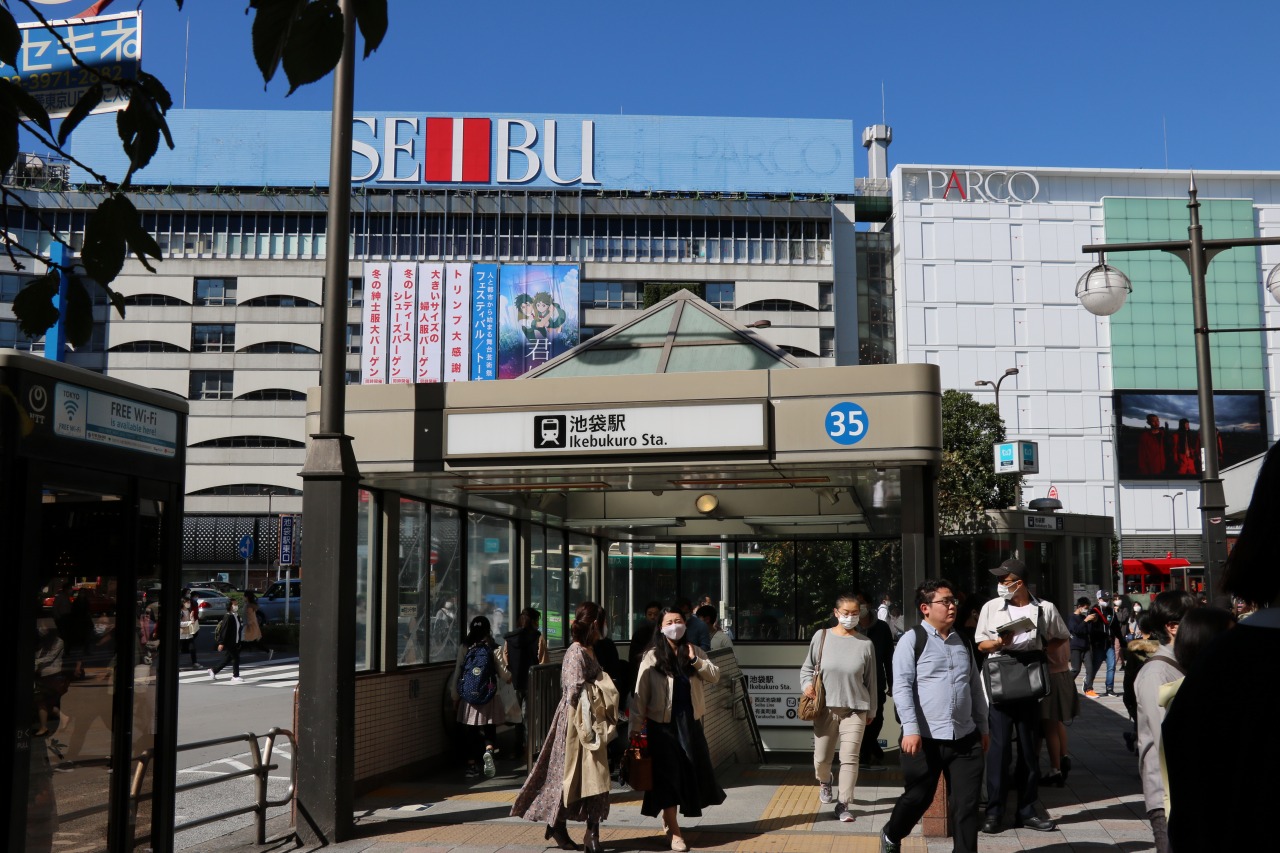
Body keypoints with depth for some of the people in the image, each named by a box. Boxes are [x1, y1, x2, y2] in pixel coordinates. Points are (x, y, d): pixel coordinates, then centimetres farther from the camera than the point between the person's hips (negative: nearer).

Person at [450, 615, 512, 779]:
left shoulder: (464, 649, -2)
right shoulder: (493, 650, -6)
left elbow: (456, 675, 0)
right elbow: (504, 675, -3)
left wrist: (455, 699, 9)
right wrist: (509, 675, 21)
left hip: (468, 699, 1)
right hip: (489, 699, -1)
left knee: (469, 732, 13)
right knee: (489, 730, 9)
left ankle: (471, 766, 15)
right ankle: (488, 751, -19)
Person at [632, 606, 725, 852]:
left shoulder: (694, 651, 7)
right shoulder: (651, 657, -6)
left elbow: (715, 676, 1)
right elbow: (640, 693, -8)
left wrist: (695, 660, -13)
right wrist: (637, 725, -13)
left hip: (690, 721, 4)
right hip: (662, 723, -4)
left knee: (692, 771, 10)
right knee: (667, 774, -3)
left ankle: (669, 817, 33)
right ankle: (675, 832, 3)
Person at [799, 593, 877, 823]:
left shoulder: (865, 644, -4)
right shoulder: (822, 636, -3)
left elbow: (871, 681, 4)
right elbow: (807, 668, 8)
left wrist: (871, 710, 10)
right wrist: (807, 684, -12)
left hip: (855, 709, -1)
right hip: (825, 707, 1)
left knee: (850, 758, -7)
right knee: (822, 757, 13)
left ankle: (843, 805, 2)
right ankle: (824, 783, 45)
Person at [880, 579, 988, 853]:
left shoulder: (962, 642, 14)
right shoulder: (912, 640, -5)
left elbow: (975, 688, 20)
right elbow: (902, 687, -12)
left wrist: (982, 727, 18)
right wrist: (911, 729, -20)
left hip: (965, 738, 5)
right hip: (926, 738, -5)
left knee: (966, 804, 3)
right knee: (918, 798, 9)